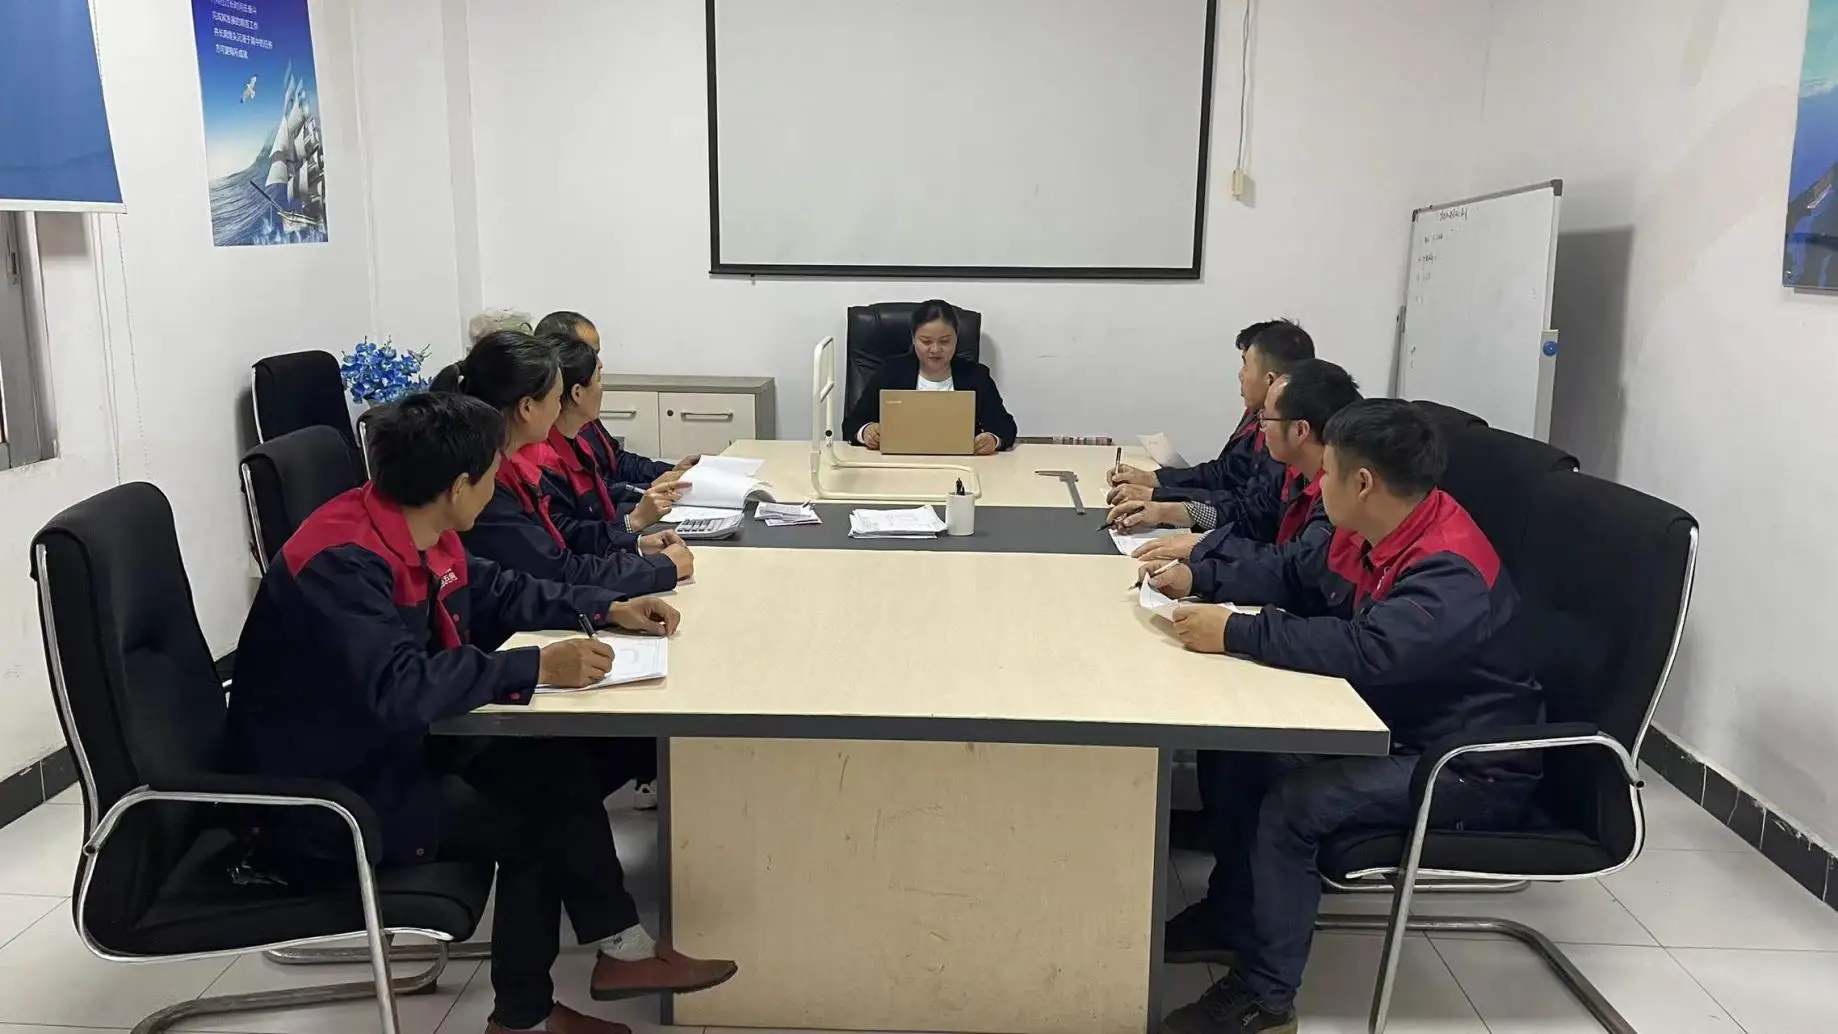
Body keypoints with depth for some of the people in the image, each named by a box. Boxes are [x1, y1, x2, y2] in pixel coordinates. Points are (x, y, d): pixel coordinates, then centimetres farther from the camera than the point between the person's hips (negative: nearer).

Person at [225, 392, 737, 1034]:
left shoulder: (418, 531, 1)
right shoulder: (343, 562, -27)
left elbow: (496, 593, 17)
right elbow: (397, 690, -37)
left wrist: (609, 610, 7)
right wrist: (536, 668, -32)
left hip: (384, 748, 9)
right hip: (320, 807, -9)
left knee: (549, 763, -3)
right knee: (547, 804, -9)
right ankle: (622, 949, 16)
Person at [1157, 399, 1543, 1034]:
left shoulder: (1451, 573, -29)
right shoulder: (1365, 533, -1)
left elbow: (1364, 650, -43)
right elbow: (1291, 578, 14)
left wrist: (1234, 634, -37)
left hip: (1471, 767, -9)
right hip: (1394, 722, 9)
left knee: (1293, 800, -28)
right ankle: (1232, 913, 17)